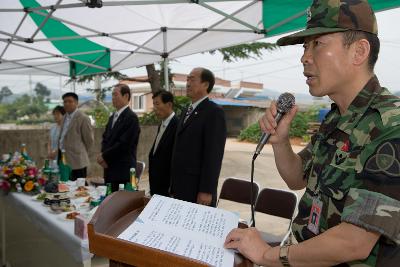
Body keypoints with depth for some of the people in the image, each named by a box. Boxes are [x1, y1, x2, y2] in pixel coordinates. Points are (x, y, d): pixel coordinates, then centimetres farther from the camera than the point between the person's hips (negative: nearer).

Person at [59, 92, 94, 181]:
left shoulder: (83, 118, -12)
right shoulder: (65, 117, 13)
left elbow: (89, 140, -7)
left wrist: (82, 153, 3)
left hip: (77, 161, -7)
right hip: (64, 160, 7)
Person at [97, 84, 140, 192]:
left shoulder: (131, 117, -12)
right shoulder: (112, 117, 16)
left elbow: (123, 144, -18)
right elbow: (105, 139, 16)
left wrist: (105, 156, -9)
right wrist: (103, 155, -3)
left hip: (123, 171, -8)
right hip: (109, 169, 8)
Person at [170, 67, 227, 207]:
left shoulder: (214, 112, -12)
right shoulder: (186, 111, 15)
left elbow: (214, 155, -17)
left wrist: (206, 191, -18)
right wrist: (173, 185, 14)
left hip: (197, 189, -7)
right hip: (180, 187, 8)